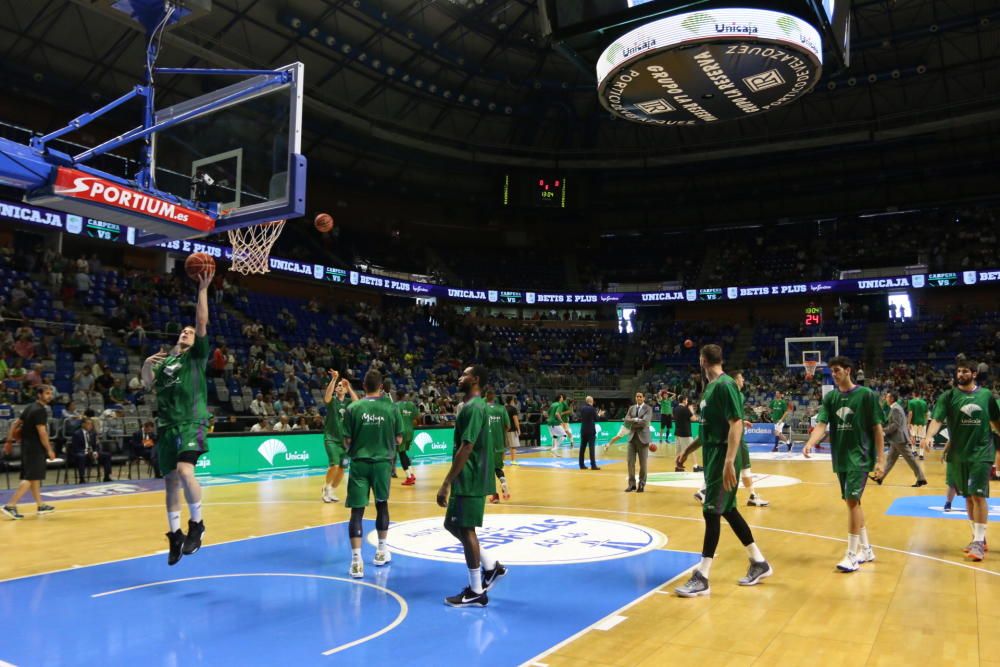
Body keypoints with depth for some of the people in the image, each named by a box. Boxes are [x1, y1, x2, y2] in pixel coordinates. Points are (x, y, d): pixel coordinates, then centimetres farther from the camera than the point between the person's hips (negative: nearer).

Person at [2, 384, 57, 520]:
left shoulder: (30, 408, 13)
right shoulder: (40, 410, -16)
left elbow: (15, 424, 16)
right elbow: (42, 432, -20)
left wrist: (9, 441, 19)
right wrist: (49, 450, -16)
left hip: (27, 446, 10)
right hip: (35, 448, -10)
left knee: (34, 477, 14)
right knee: (30, 478, -8)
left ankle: (41, 506, 23)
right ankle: (10, 506, -13)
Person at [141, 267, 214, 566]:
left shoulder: (196, 355, 5)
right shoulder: (165, 360, 20)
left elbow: (202, 323, -6)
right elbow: (148, 385, 15)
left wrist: (202, 290, -11)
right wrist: (146, 366, -4)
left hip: (191, 423, -5)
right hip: (167, 425, 6)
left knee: (184, 470, -26)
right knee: (171, 480, 9)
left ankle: (196, 524, -10)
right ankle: (175, 535, 21)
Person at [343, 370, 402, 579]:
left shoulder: (353, 408, -5)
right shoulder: (391, 408, -3)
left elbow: (347, 441, -3)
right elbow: (398, 439, 2)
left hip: (359, 463, -1)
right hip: (382, 463, 1)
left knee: (357, 510, 1)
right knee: (382, 505, 19)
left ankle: (356, 560, -5)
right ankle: (381, 551, 30)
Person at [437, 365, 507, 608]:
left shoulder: (473, 407, -17)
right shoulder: (474, 405, 14)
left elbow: (466, 448, -23)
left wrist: (446, 483, -22)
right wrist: (453, 481, 23)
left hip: (470, 481, -10)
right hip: (468, 479, 10)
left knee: (465, 530, -2)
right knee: (453, 525, 17)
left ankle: (476, 592, 9)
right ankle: (492, 567, 23)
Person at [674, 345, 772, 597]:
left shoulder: (725, 385, -16)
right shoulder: (711, 387, 13)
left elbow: (736, 424, -23)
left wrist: (729, 462, -28)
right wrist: (687, 451, 24)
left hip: (723, 458, -10)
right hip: (713, 457, 10)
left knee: (712, 512, -8)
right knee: (727, 510, 15)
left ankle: (702, 578, -3)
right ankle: (759, 563, 28)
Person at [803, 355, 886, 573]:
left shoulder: (866, 395, -7)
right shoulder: (830, 397, 5)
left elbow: (877, 428, -5)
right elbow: (821, 425, -5)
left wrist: (881, 459, -9)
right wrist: (810, 443, -24)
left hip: (860, 457, -5)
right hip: (840, 459, 5)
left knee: (852, 501, -12)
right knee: (853, 503, 13)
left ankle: (852, 555, -4)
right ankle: (865, 550, 28)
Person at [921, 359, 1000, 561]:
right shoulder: (948, 396, -1)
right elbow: (937, 419, -13)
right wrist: (929, 436, -31)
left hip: (982, 453, -1)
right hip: (958, 454, 1)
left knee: (978, 495, -9)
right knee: (968, 497, 10)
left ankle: (979, 541, -4)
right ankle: (978, 537, 24)